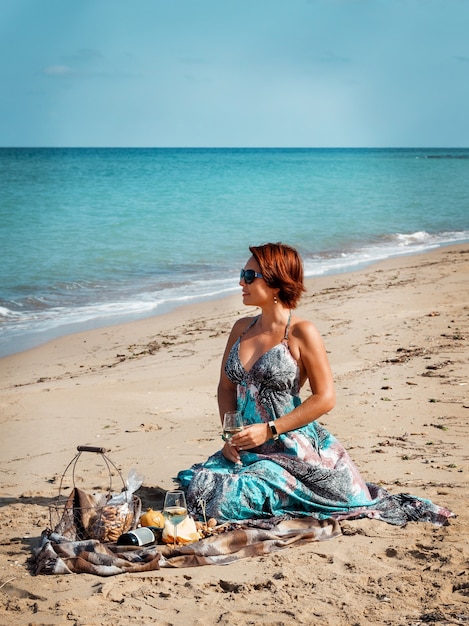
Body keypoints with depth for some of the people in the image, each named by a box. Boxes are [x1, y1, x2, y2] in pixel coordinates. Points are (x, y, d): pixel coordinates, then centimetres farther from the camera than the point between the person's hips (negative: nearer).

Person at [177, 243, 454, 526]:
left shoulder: (301, 332, -10)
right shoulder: (242, 328, 9)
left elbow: (325, 398, -11)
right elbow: (226, 386, 14)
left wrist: (269, 430, -16)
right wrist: (229, 436, -3)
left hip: (294, 447, -5)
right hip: (246, 448, 6)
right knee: (199, 488, -13)